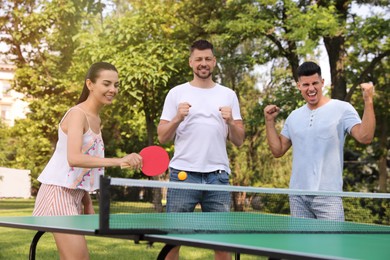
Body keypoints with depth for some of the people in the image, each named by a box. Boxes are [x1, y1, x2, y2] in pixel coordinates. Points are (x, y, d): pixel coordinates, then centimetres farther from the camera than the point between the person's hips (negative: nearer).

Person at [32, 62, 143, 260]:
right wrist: (119, 161, -40)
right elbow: (74, 159, -31)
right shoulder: (77, 114, -16)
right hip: (58, 192, -9)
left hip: (75, 194, 9)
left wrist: (87, 203, 12)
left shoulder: (96, 119, 12)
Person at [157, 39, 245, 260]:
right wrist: (177, 118, -12)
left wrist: (230, 121, -9)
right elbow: (163, 138, 4)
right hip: (183, 174, -1)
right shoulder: (177, 93, 7)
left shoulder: (228, 95, 12)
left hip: (218, 176, 1)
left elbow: (239, 141, 9)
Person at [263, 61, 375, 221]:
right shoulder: (294, 117, 14)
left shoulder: (342, 109, -2)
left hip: (327, 196, -5)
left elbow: (365, 137, -15)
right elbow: (277, 150, 17)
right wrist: (270, 121, 9)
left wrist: (368, 102, -23)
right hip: (297, 196, 5)